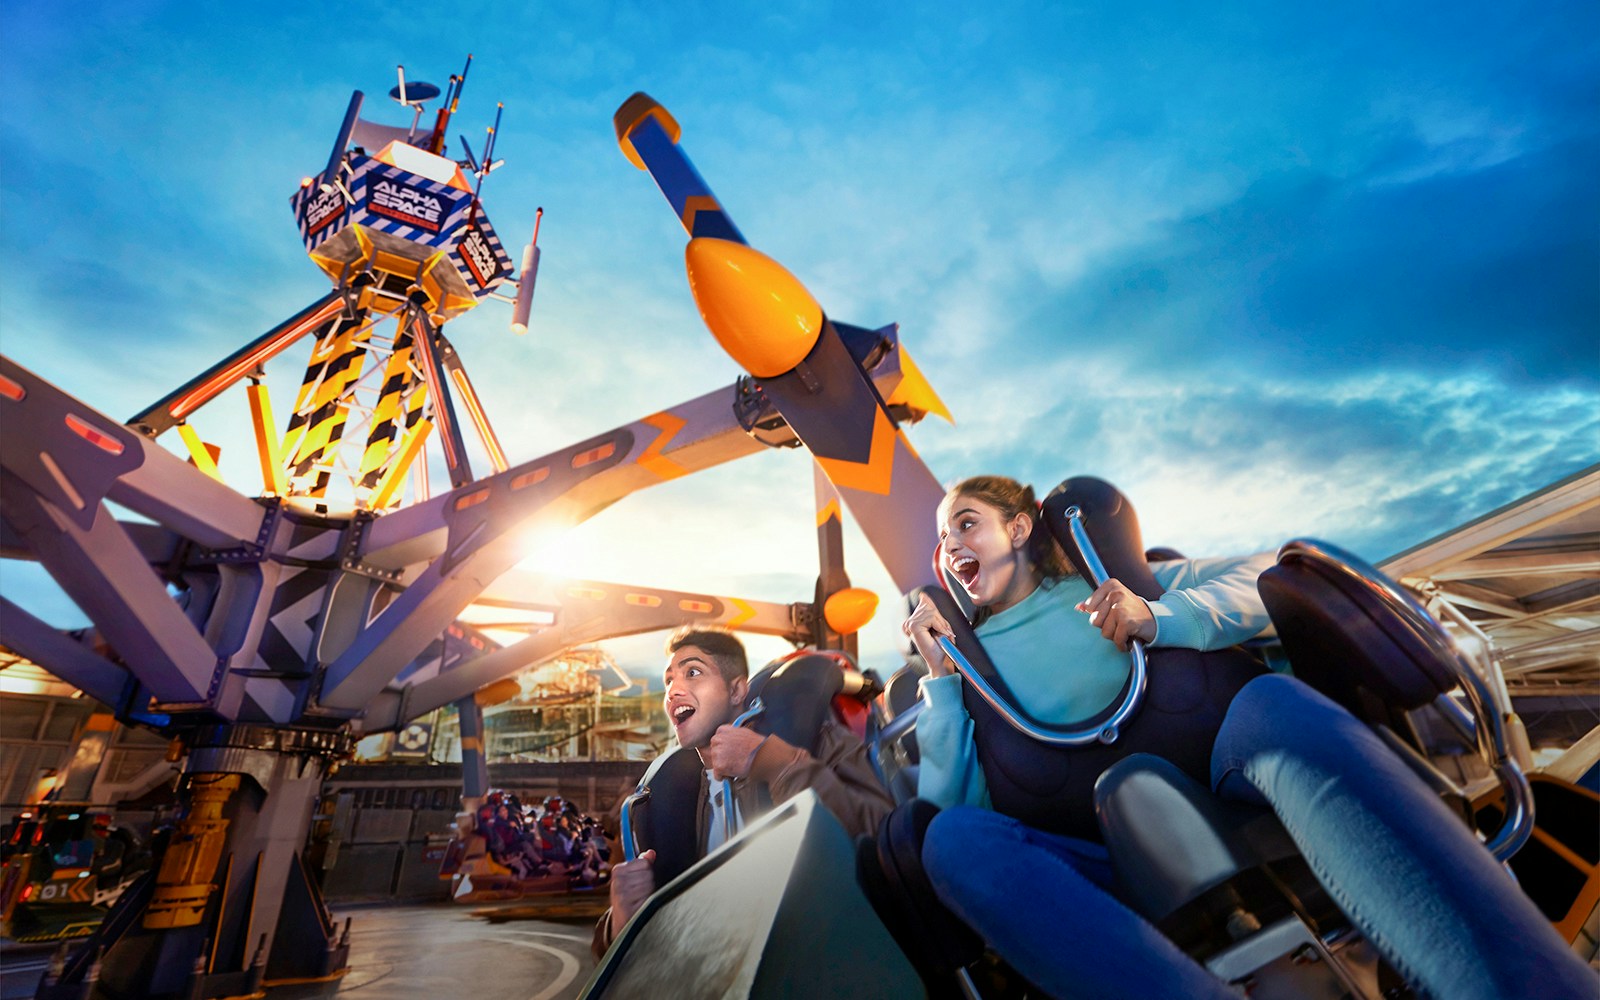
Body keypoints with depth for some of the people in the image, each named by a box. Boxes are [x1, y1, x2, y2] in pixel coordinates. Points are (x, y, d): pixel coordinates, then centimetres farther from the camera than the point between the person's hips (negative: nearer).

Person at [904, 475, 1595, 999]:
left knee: (1273, 702, -33)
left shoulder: (1106, 582, 16)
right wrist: (940, 675, -2)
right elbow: (950, 800, 4)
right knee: (952, 839, -32)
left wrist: (1156, 619, -11)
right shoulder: (967, 663, 16)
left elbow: (1266, 577, 5)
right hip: (1101, 870, 1)